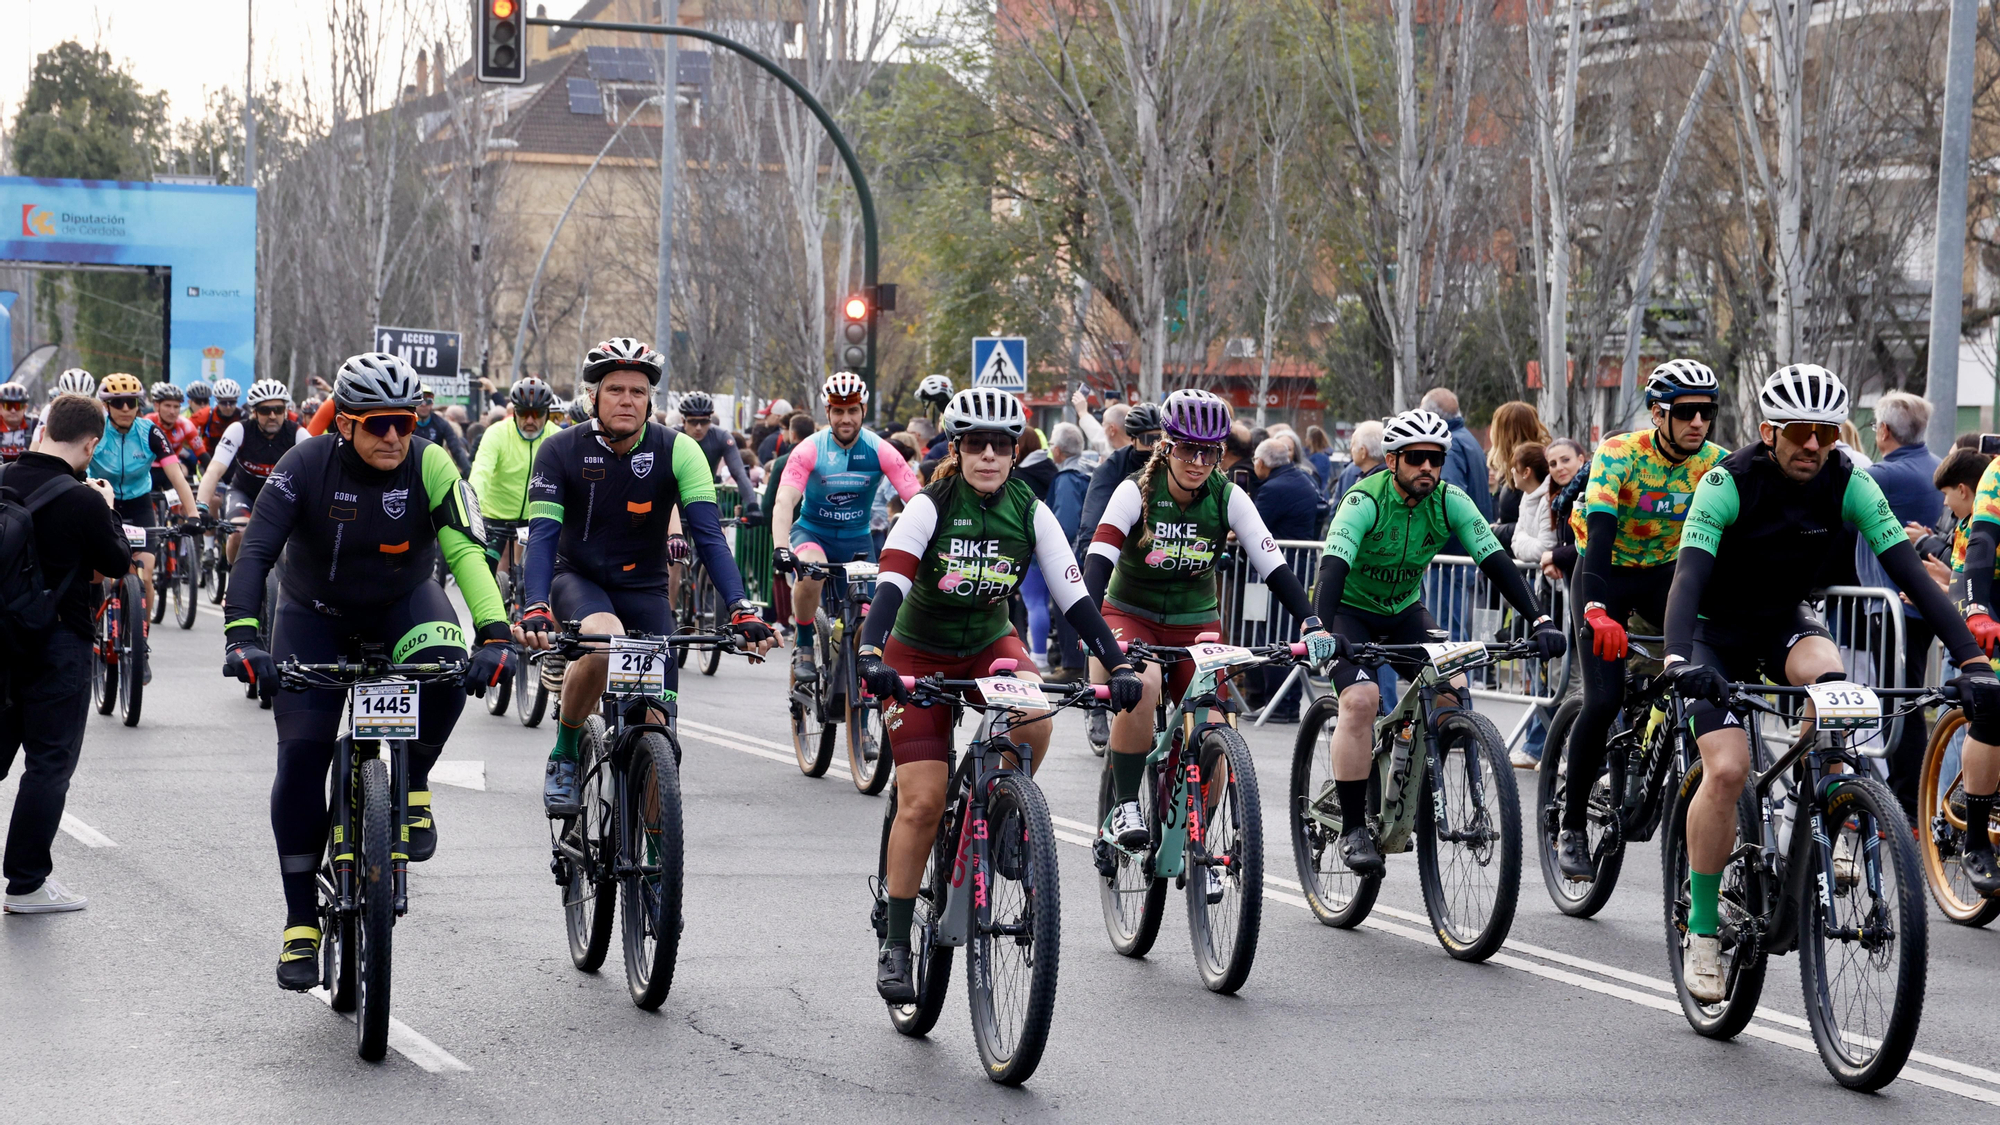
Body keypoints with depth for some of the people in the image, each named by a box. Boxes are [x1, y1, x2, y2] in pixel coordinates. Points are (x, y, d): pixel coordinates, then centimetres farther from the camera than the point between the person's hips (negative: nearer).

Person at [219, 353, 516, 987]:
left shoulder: (430, 467, -21)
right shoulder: (306, 466, -23)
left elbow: (466, 551, -29)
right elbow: (256, 552, -29)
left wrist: (493, 634, -44)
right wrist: (242, 637, -44)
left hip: (403, 603, 0)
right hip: (314, 614, 0)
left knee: (447, 665, -33)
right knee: (301, 755, -10)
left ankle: (413, 787, -6)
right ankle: (301, 921, 1)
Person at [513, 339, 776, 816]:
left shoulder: (677, 451, -12)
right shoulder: (562, 451, -12)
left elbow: (708, 534, -18)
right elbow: (543, 535, -20)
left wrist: (741, 610, -32)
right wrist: (535, 609, -37)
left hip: (644, 590, 2)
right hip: (579, 581, -2)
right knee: (603, 640, -36)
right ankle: (563, 756, -14)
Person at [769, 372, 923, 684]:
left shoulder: (880, 452, -14)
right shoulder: (810, 450, -18)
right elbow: (784, 503, -29)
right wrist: (781, 549, -46)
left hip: (857, 540, 2)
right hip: (812, 533, -2)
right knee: (810, 572, -36)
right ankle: (804, 650, -16)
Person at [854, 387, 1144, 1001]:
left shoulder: (1030, 512, -11)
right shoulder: (930, 507, -19)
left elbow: (1073, 594, -13)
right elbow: (891, 582, -30)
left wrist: (1118, 662, -25)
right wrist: (870, 654, -47)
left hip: (989, 643, 2)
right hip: (919, 655, -2)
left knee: (1036, 718, -31)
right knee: (922, 802, -11)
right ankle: (895, 944, 0)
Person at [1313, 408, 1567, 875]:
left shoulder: (1450, 502, -14)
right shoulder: (1365, 502, -26)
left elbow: (1494, 560, -20)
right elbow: (1333, 567, -38)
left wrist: (1540, 620, -32)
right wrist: (1320, 632, -55)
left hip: (1403, 609, 5)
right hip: (1350, 610, -5)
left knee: (1452, 692, -17)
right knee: (1361, 698, -27)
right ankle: (1352, 828, -18)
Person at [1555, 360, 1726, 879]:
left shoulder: (1716, 465, -13)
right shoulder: (1619, 455, -24)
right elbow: (1600, 530, -37)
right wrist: (1596, 611, -51)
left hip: (1667, 575, 4)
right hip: (1609, 573, -4)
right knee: (1603, 701, -16)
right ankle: (1571, 829, -3)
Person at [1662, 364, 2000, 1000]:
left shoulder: (1849, 486, -18)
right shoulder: (1729, 485, -26)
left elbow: (1911, 573, -22)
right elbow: (1688, 574, -38)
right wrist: (1679, 660, -56)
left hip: (1785, 622, 3)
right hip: (1717, 633, -3)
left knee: (1830, 681, -32)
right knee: (1727, 768, -20)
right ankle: (1702, 932, -7)